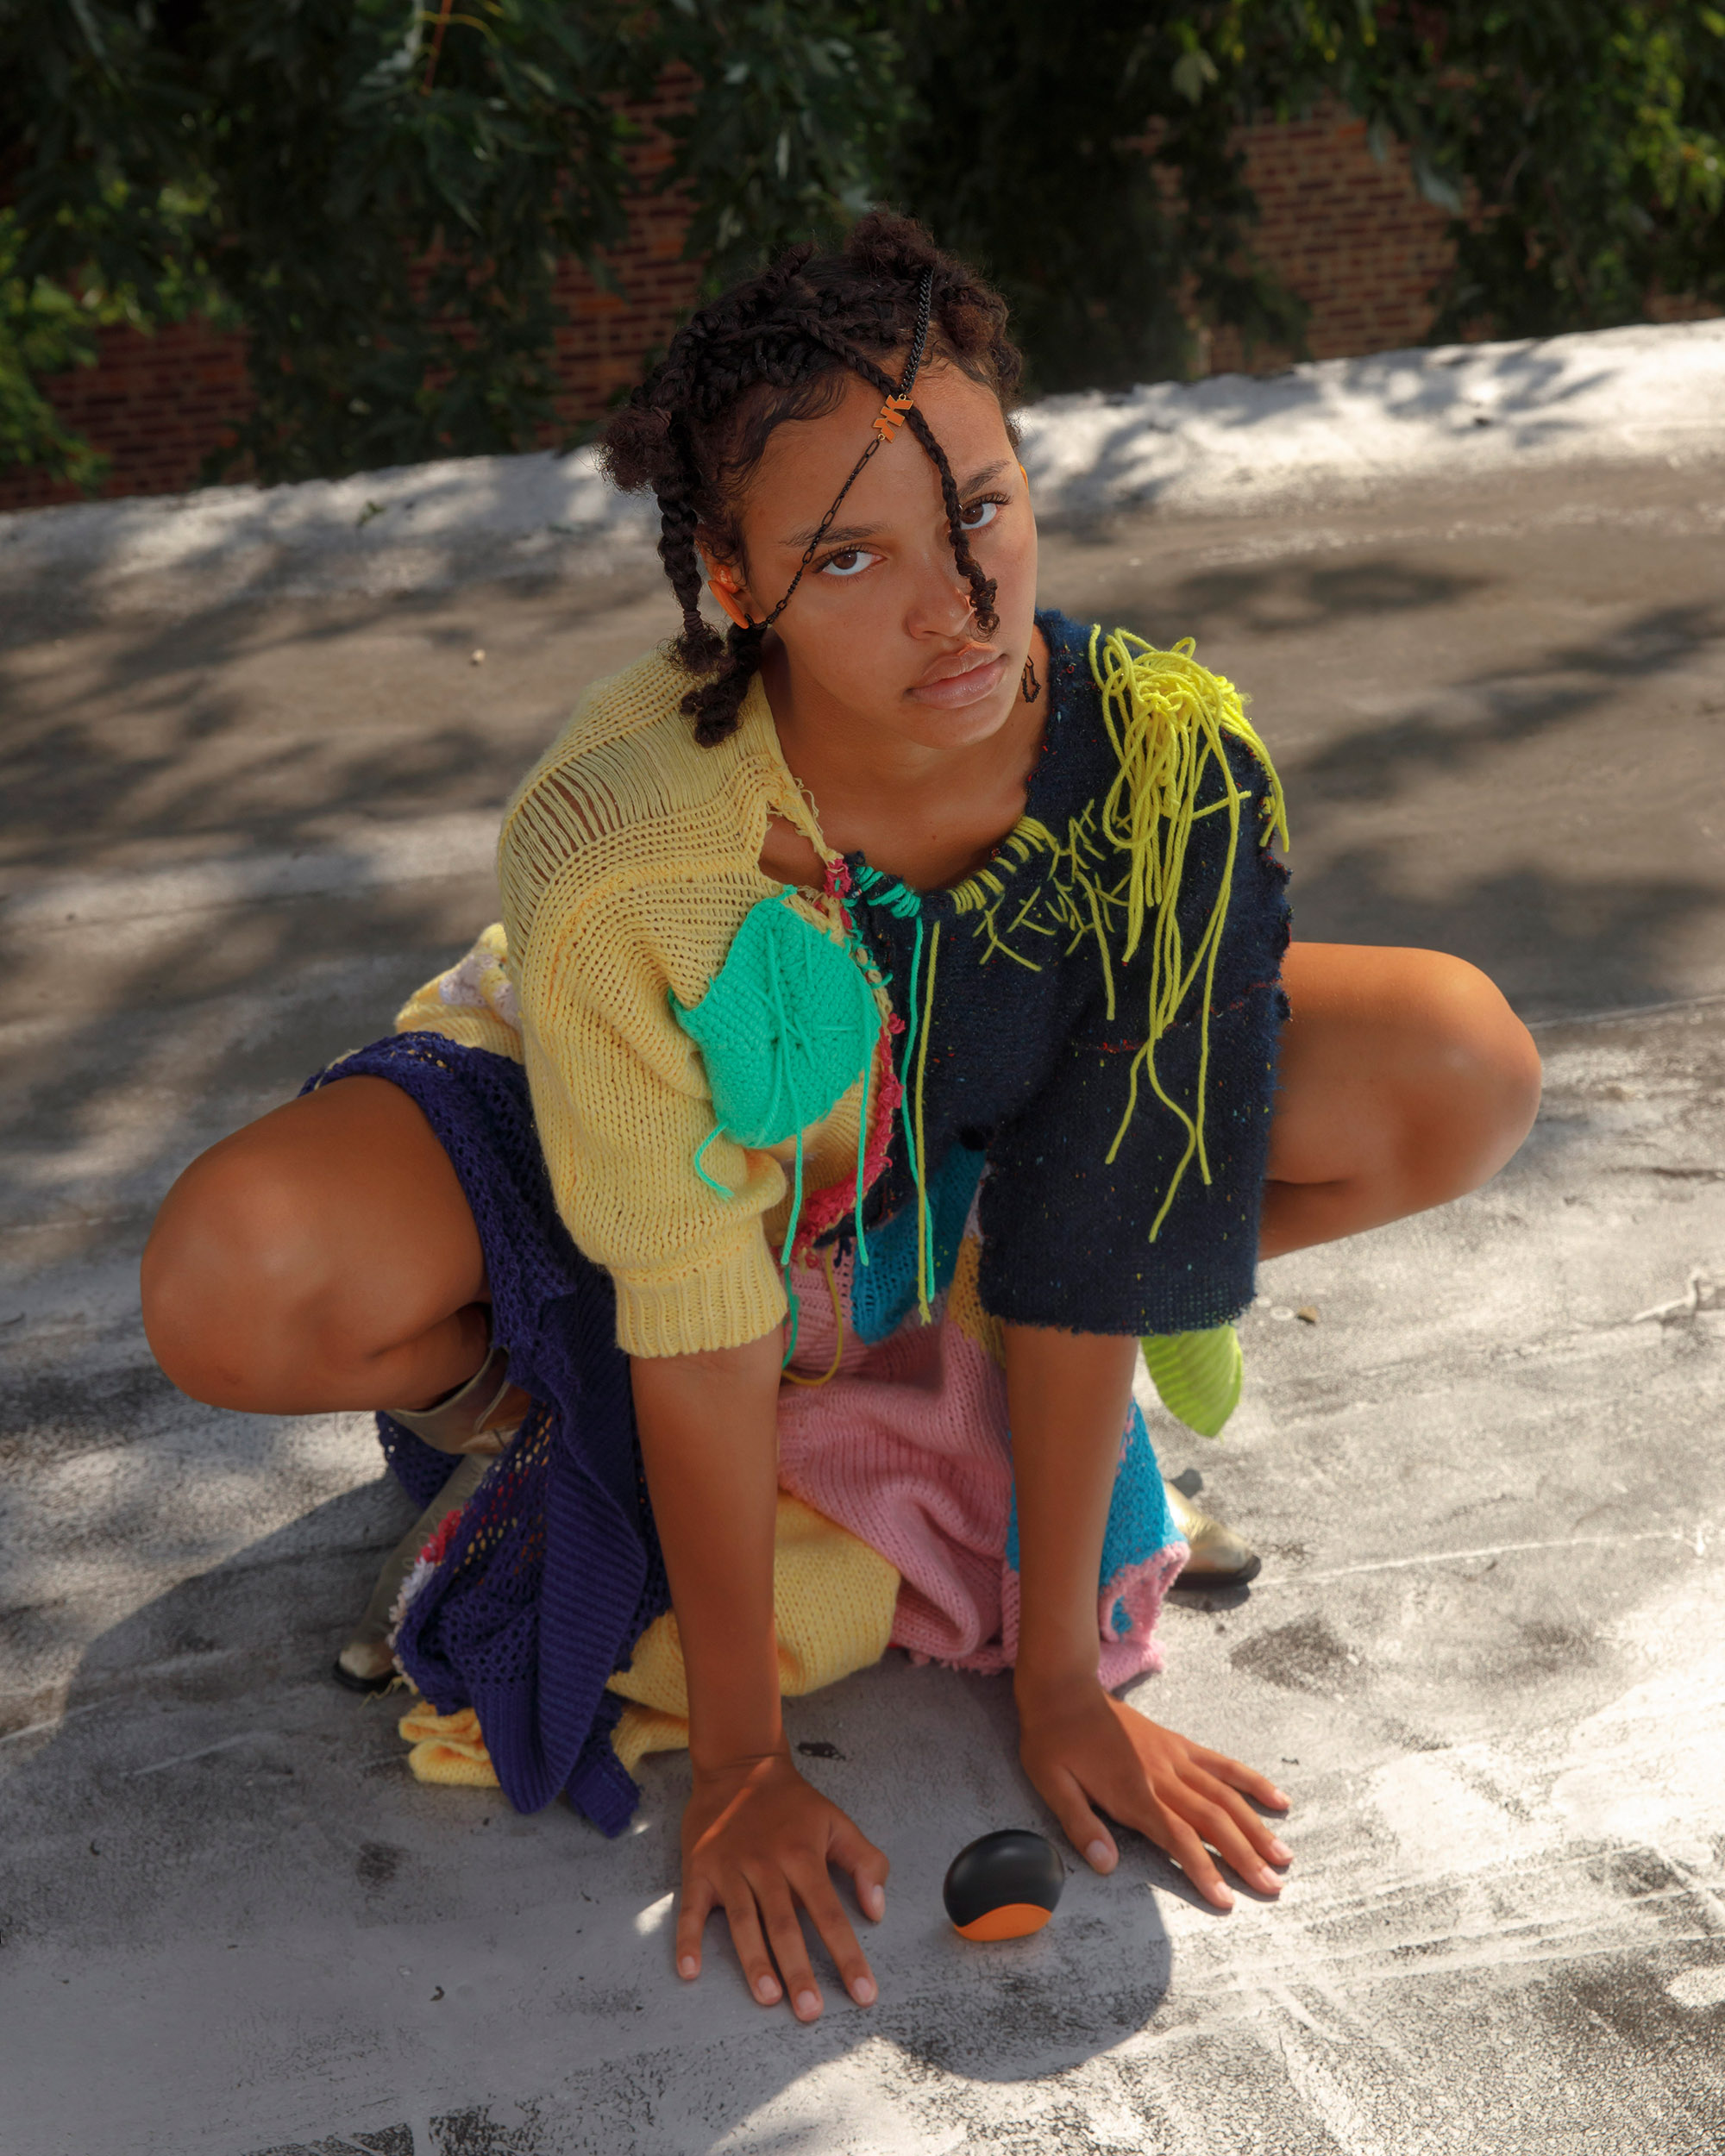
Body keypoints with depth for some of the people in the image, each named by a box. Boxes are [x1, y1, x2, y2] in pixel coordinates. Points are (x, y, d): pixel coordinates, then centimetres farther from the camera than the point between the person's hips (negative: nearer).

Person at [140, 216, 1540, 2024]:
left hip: (962, 1157, 3)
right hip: (582, 1146, -3)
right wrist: (736, 1761, -18)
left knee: (1461, 1078, -17)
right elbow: (695, 1337, -28)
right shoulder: (624, 856, -37)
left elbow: (1090, 1235, -23)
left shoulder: (1166, 758, -30)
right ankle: (518, 1399, 3)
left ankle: (963, 1331, 5)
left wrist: (1059, 1673, -17)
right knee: (229, 1287, -34)